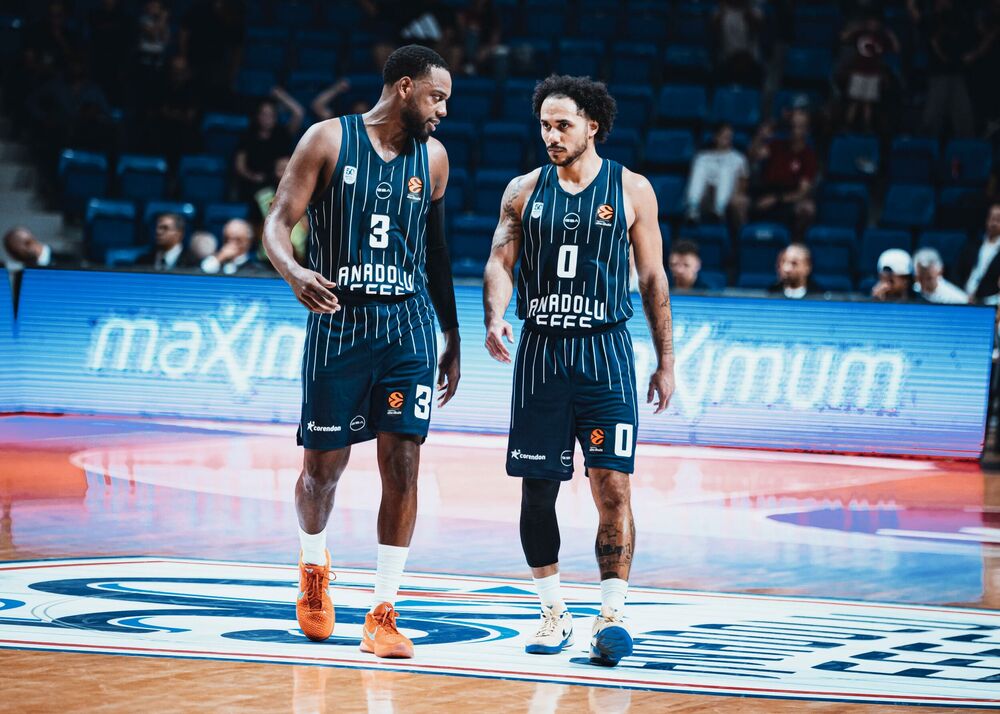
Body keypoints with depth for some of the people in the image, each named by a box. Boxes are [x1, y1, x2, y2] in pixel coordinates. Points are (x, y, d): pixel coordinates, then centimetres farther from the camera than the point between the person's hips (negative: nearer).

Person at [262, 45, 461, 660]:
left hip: (408, 327, 2)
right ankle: (314, 566, 36)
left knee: (402, 463, -8)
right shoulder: (329, 140, -3)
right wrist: (295, 273, -27)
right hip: (338, 323, -2)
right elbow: (279, 222, -5)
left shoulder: (433, 157, 8)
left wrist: (453, 340, 18)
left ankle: (383, 614, -3)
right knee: (324, 465, 4)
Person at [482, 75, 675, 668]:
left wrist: (667, 362, 4)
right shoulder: (524, 191, 7)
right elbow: (500, 260, 0)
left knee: (613, 485, -10)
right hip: (540, 353, 2)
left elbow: (654, 278, 6)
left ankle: (613, 614, -8)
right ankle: (554, 613, 15)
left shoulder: (631, 190, 2)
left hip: (605, 352, -2)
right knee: (537, 488, 4)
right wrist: (495, 317, -21)